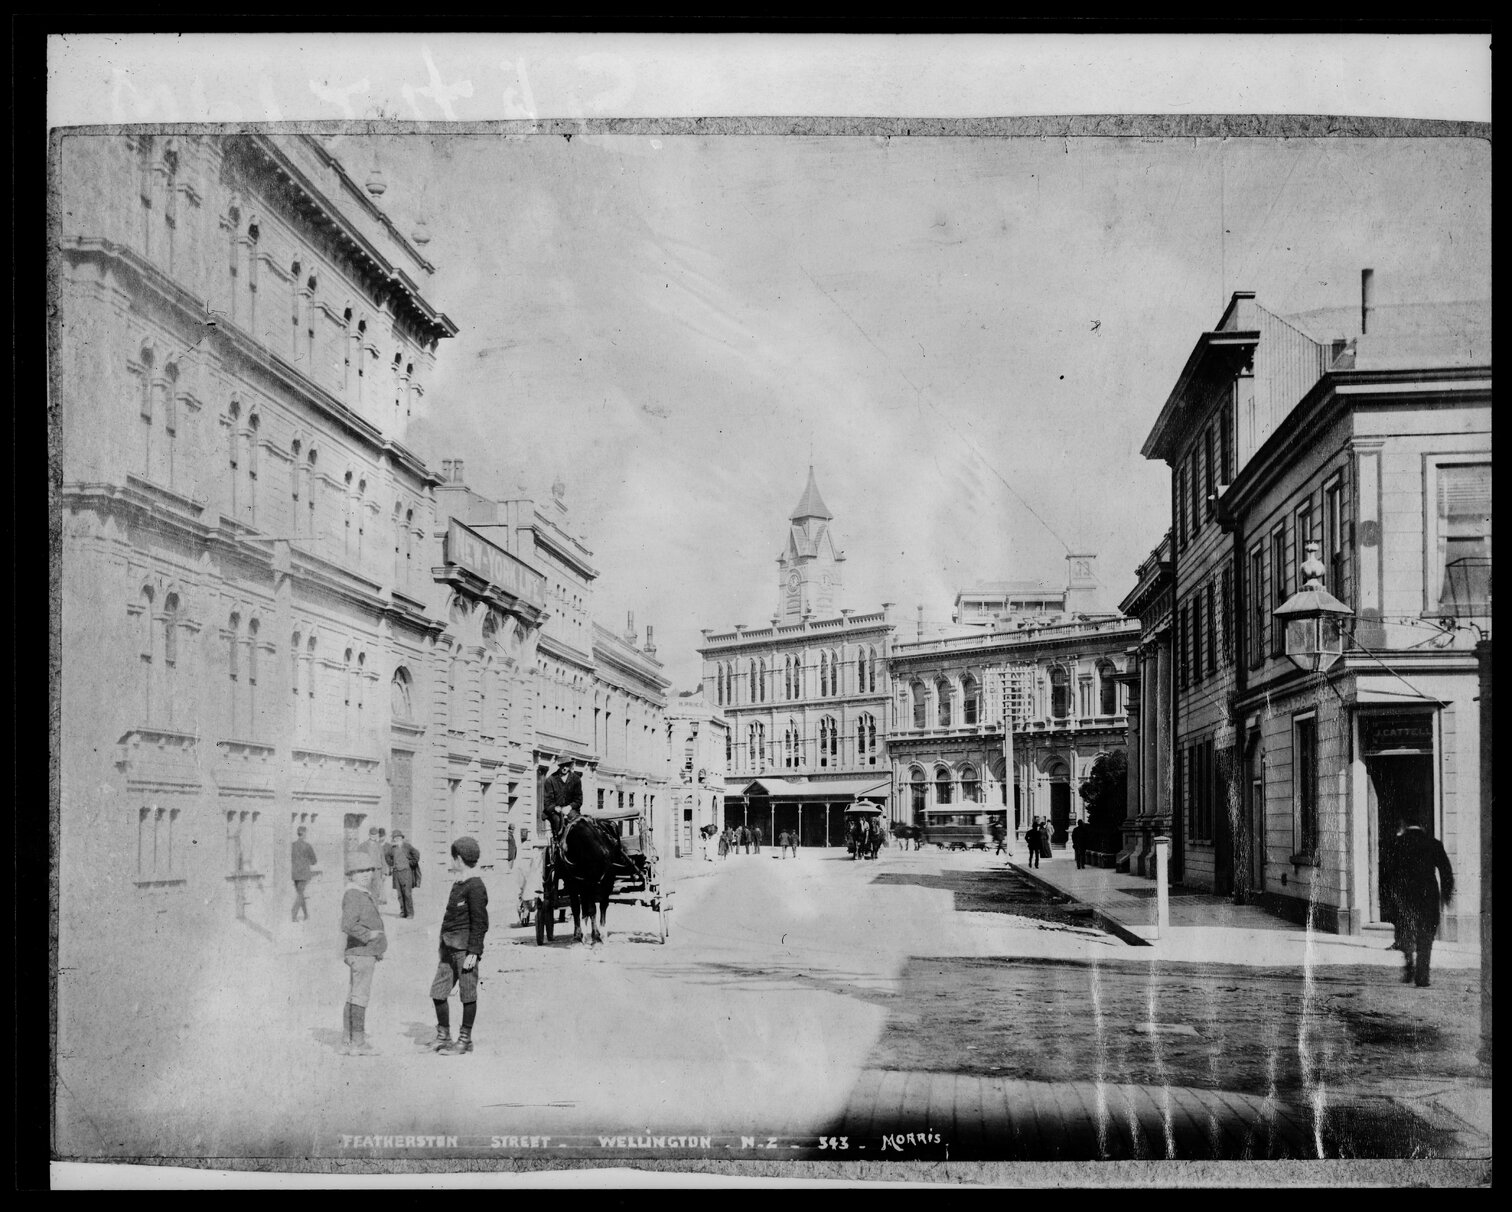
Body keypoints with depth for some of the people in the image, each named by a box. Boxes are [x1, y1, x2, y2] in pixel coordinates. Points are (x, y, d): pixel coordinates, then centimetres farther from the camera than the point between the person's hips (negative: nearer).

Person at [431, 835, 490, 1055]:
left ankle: (465, 1039, 10)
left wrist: (473, 952, -17)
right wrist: (443, 945, 23)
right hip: (449, 946, 9)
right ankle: (443, 1036, 21)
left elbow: (480, 923, -15)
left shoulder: (474, 887, -13)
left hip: (465, 948, -9)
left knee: (468, 993, 1)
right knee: (438, 991, 9)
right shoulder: (457, 885, 15)